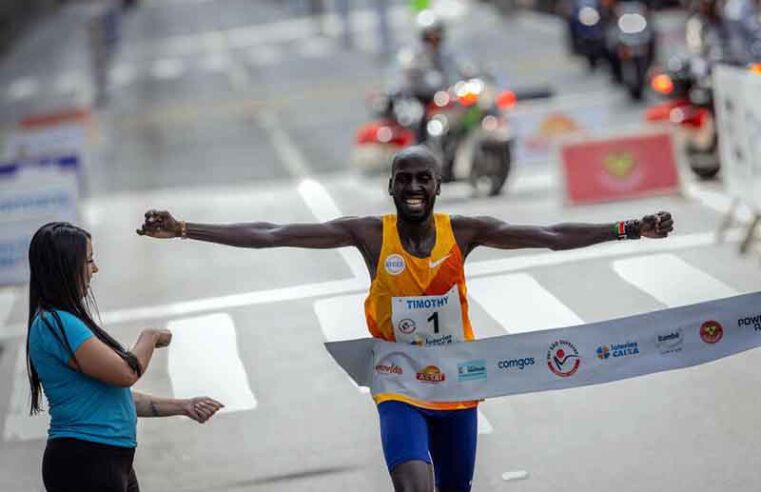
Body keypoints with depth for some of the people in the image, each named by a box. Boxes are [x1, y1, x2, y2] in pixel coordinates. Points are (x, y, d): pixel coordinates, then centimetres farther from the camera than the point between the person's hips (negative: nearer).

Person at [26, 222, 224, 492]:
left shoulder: (66, 321, 16)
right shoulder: (54, 324, -15)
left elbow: (118, 395, 20)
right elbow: (126, 373, -17)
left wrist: (182, 406, 17)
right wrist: (150, 338, 2)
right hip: (85, 462, -10)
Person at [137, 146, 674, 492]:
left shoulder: (463, 231, -9)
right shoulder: (370, 234, -12)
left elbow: (553, 236, -14)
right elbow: (270, 235, -17)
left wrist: (628, 229, -24)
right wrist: (184, 230, -24)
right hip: (401, 390, -2)